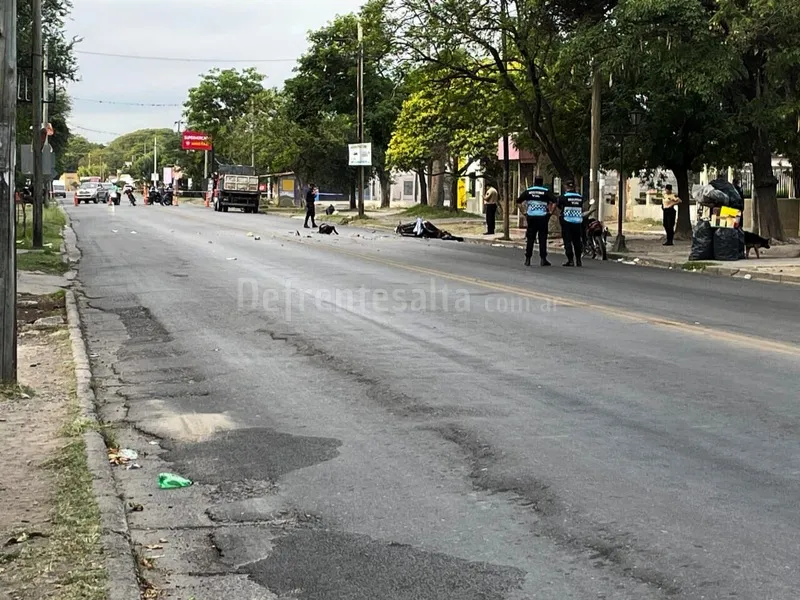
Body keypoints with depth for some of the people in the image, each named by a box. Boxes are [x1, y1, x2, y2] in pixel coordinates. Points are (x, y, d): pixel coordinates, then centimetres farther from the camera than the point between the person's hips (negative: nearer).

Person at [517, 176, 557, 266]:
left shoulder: (528, 191, 4)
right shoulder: (546, 191, -2)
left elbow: (518, 201, 2)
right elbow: (554, 201, -13)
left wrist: (524, 212, 8)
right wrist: (551, 212, -3)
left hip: (531, 217, 2)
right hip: (542, 218, -2)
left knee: (530, 239, 8)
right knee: (542, 239, 4)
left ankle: (527, 259, 7)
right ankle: (543, 259, 2)